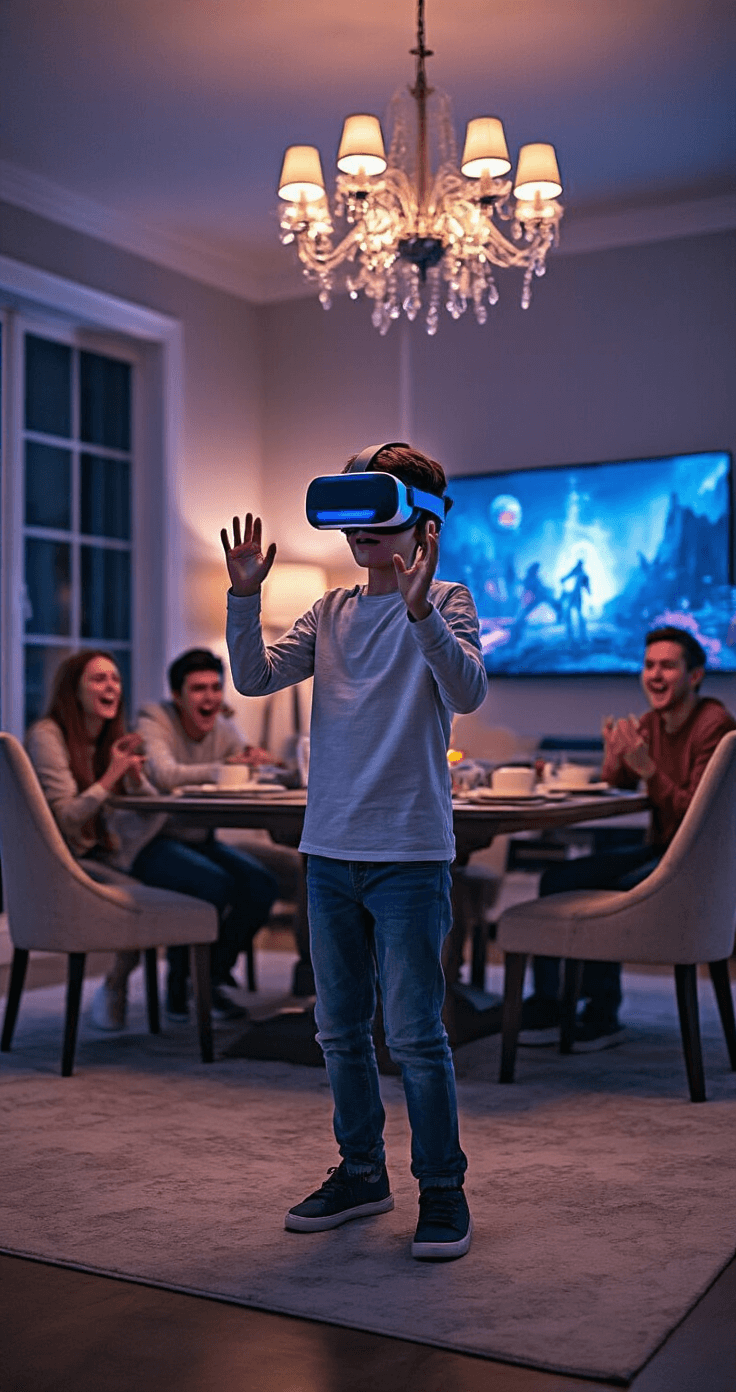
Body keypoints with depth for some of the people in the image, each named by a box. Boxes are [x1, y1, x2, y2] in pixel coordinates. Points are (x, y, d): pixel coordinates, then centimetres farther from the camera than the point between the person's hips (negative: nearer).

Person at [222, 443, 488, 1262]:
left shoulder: (444, 603, -3)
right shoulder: (331, 613, 11)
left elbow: (468, 691, -20)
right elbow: (254, 678, 1)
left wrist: (420, 608, -35)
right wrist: (244, 597, -13)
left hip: (409, 854, -5)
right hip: (329, 851, 6)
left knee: (414, 1033, -2)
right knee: (340, 1029, 14)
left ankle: (442, 1189, 14)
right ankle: (361, 1173, 30)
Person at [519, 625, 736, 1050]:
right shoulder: (651, 722, 6)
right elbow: (619, 784, 14)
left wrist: (646, 767, -30)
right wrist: (615, 757, -7)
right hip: (660, 850, 8)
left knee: (606, 896, -26)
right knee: (557, 880, -3)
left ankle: (604, 1016, -7)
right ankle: (546, 1006, 4)